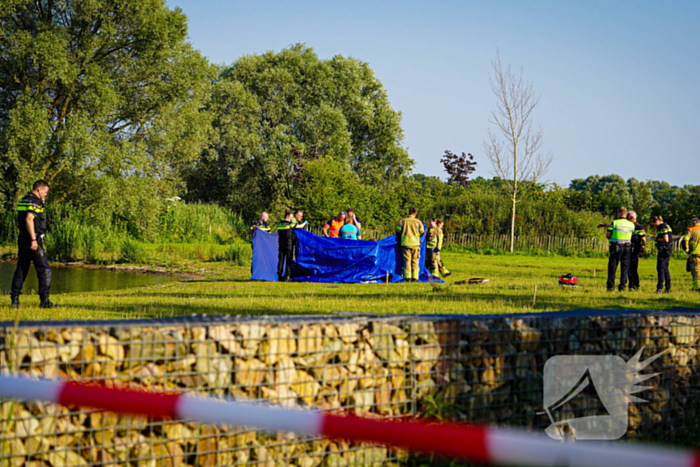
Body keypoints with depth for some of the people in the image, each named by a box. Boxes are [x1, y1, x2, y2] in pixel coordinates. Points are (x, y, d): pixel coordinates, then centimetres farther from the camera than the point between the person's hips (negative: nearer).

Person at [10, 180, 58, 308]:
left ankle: (14, 299, 11)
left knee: (21, 269, 12)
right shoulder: (34, 202, -13)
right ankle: (44, 300, -8)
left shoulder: (23, 200, 16)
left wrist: (42, 202, 21)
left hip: (22, 239, 9)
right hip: (32, 240, -9)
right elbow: (29, 219, -24)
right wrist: (33, 239, -25)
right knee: (44, 270, -5)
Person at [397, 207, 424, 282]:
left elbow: (398, 231, 6)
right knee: (415, 261, 7)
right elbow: (422, 232, 9)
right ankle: (415, 278, 4)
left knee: (407, 260, 1)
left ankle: (407, 278, -6)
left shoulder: (403, 221, 1)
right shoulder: (418, 222, 1)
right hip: (415, 243, 0)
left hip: (405, 243, 0)